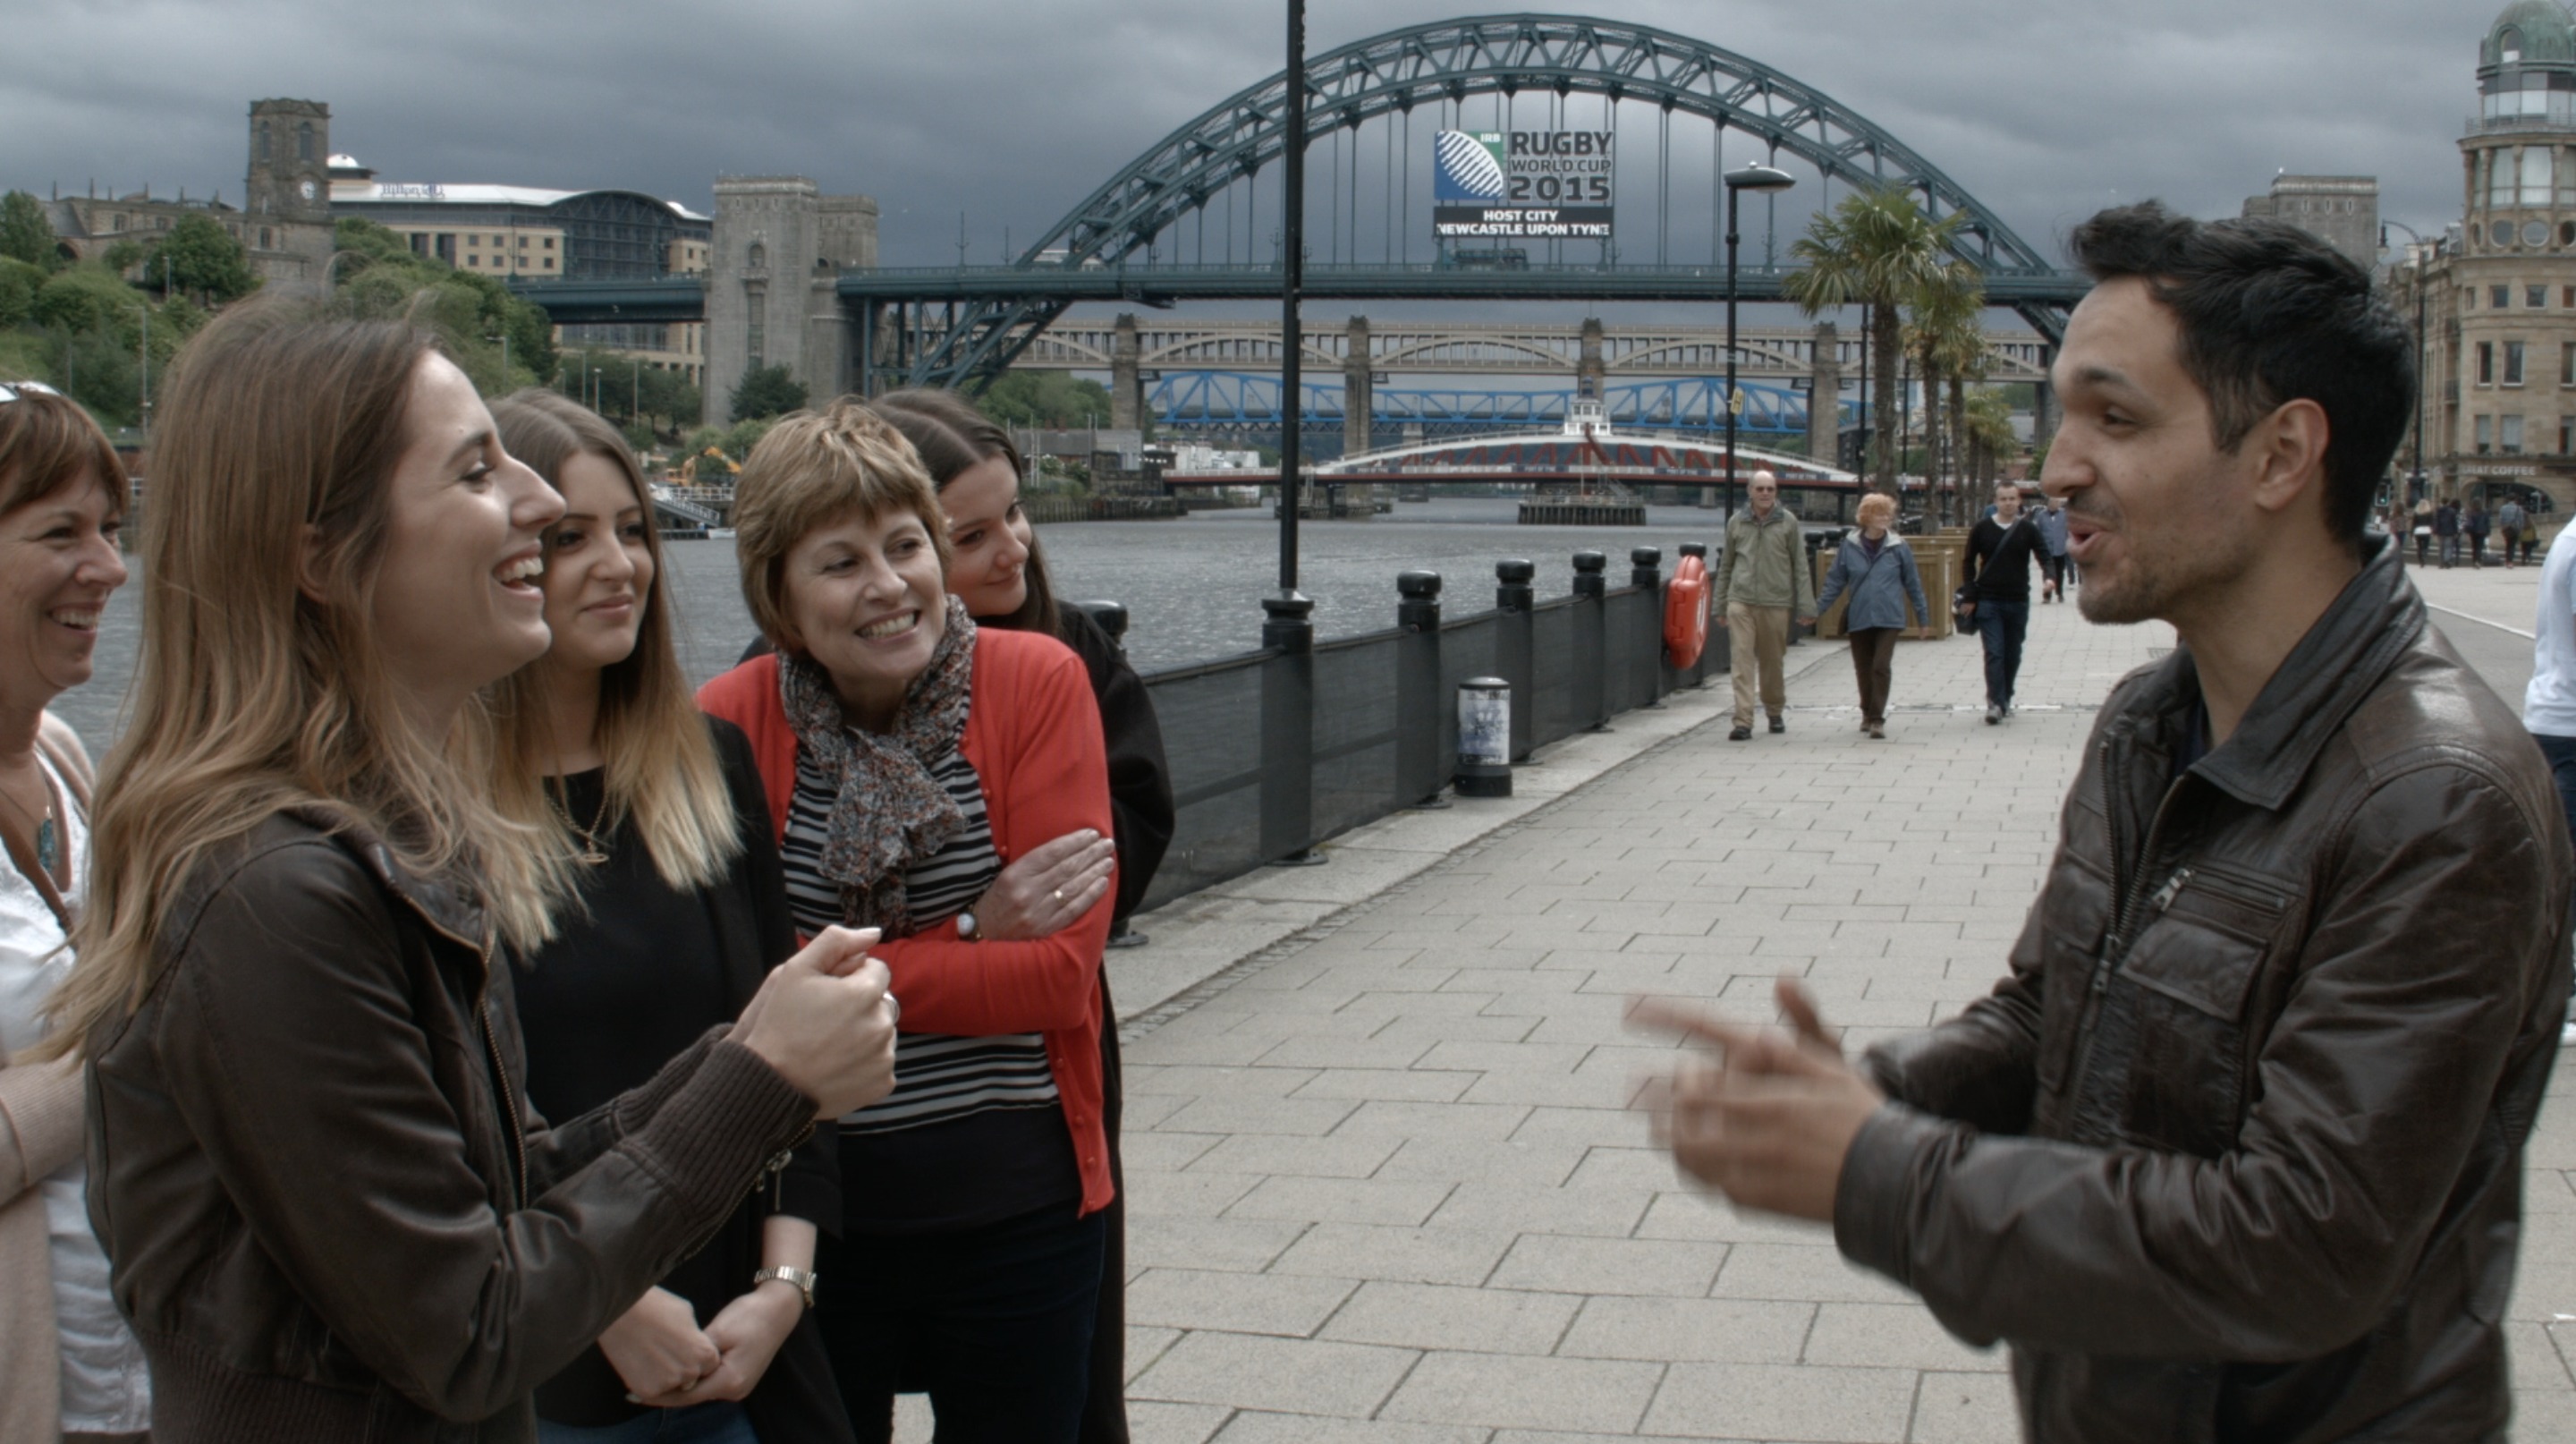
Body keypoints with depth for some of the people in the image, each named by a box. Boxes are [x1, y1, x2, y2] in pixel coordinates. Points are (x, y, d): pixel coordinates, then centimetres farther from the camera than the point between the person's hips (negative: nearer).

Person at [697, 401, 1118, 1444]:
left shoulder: (1037, 682, -9)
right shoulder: (728, 724, -7)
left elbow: (1061, 967, -15)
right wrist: (967, 935, -16)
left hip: (1016, 1210, 0)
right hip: (810, 1209, 0)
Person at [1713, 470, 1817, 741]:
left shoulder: (1788, 522, 3)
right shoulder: (1736, 523, 8)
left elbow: (1800, 566, 4)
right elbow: (1726, 566, 15)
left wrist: (1805, 607, 0)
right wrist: (1720, 606, 14)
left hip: (1776, 603, 0)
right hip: (1741, 601, 1)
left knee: (1772, 662, 9)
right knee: (1742, 662, -8)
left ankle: (1775, 713, 29)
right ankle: (1743, 721, -11)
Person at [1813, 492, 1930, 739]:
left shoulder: (1898, 547, 0)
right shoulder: (1850, 546, 1)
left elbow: (1912, 582, 6)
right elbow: (1836, 581, 6)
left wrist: (1922, 615, 9)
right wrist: (1818, 609, 1)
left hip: (1888, 618, -2)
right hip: (1858, 619, 2)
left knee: (1881, 667, -11)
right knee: (1863, 670, 12)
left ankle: (1877, 719, -6)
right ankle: (1868, 713, 31)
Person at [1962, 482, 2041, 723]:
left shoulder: (2028, 530, 1)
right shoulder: (1982, 529, 1)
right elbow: (1969, 562, 8)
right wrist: (1970, 595, 2)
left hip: (2018, 602, 2)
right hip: (1988, 601, -1)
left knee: (2013, 654, 10)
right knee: (1994, 653, -10)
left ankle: (2005, 699, 24)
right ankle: (1995, 703, -13)